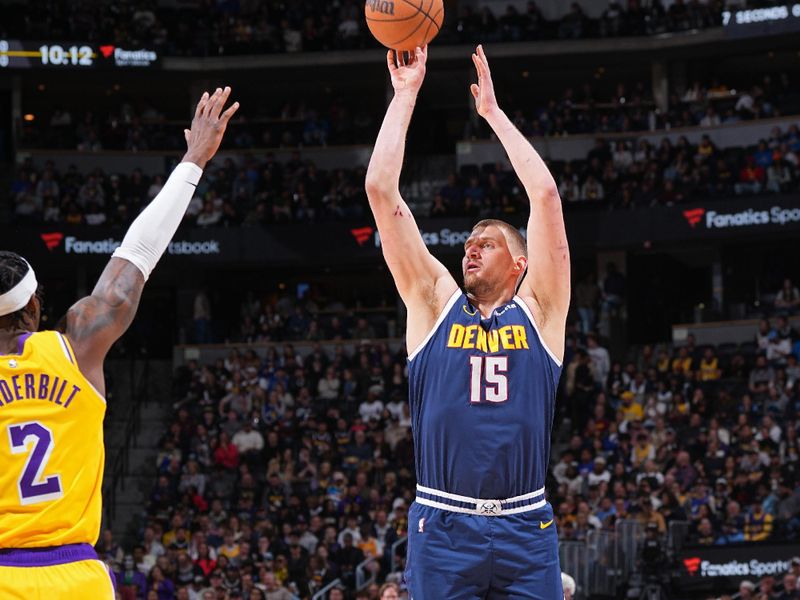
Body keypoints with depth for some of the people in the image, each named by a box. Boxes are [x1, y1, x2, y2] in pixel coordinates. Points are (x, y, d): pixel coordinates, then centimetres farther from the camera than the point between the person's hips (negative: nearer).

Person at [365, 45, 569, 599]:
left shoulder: (538, 309, 10)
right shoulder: (435, 303, 12)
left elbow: (545, 194, 3)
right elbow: (382, 191, 8)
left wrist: (493, 112, 9)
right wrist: (405, 95, 10)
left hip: (526, 530, 0)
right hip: (442, 527, 0)